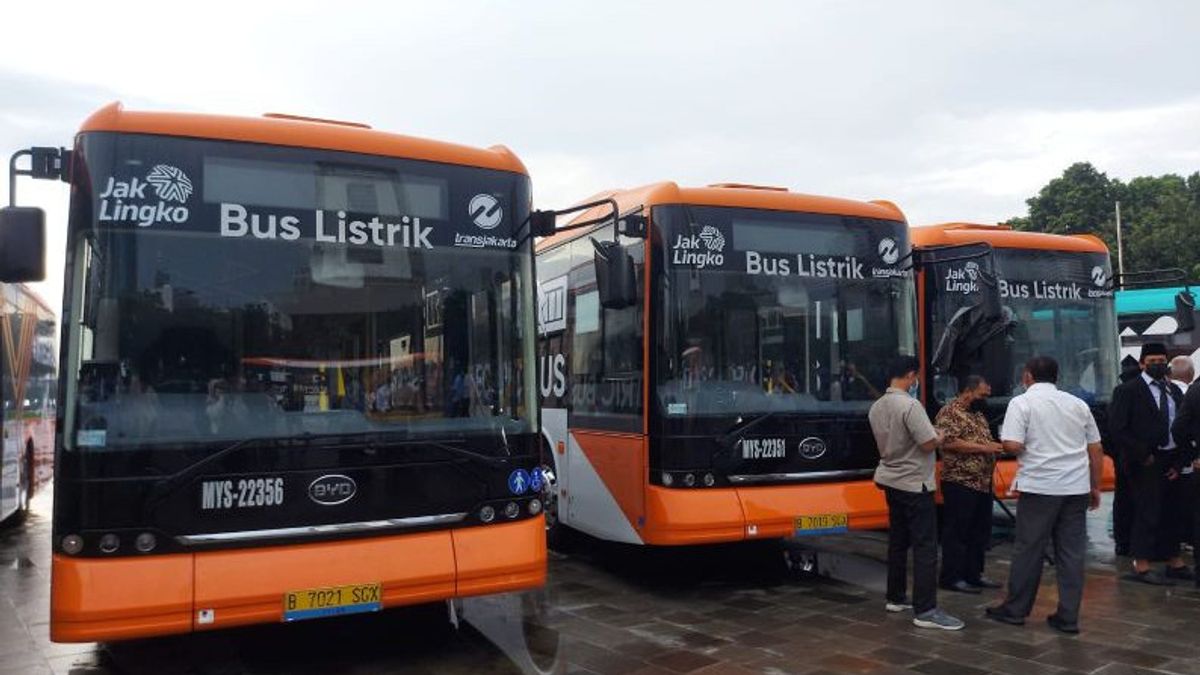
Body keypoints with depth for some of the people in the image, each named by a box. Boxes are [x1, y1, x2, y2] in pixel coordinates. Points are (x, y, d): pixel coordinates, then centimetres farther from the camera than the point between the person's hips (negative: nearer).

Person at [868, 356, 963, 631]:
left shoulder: (876, 407, 7)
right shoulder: (910, 405, -20)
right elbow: (929, 444, -21)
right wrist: (940, 436, 0)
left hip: (891, 481, 9)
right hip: (914, 484, -9)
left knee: (898, 541, 16)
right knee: (925, 546, -6)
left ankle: (896, 598, 23)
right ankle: (926, 611, -6)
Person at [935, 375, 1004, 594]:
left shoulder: (978, 413, 18)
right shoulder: (949, 412, -11)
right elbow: (949, 442, -23)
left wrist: (996, 446, 9)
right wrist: (983, 448, -21)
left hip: (983, 483, 9)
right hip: (960, 483, -9)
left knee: (980, 531, 14)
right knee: (957, 532, -3)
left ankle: (974, 574, 23)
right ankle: (952, 578, 5)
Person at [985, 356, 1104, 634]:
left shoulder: (1022, 402, -4)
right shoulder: (1078, 404, 12)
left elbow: (1012, 445, -15)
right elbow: (1096, 449, 14)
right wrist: (1095, 487, 21)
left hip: (1039, 486, -4)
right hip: (1076, 486, 5)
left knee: (1029, 549, 4)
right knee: (1072, 551, 7)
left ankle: (1015, 609, 14)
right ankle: (1068, 617, 11)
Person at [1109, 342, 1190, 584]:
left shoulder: (1174, 391, 13)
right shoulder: (1127, 390, -6)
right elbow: (1117, 428, -11)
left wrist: (1179, 462, 4)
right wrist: (1143, 455, -12)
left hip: (1172, 462, 6)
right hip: (1145, 464, -6)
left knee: (1171, 513, 12)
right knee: (1147, 513, -5)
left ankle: (1175, 563, 23)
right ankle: (1141, 566, 3)